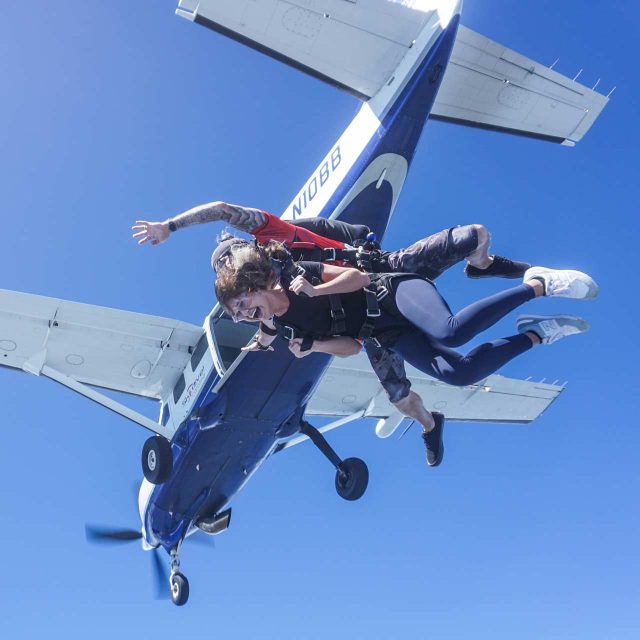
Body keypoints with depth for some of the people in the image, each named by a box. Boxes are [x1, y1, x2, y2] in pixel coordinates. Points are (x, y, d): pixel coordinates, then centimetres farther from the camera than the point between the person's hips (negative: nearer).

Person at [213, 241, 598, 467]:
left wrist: (314, 291, -18)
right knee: (456, 373, -19)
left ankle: (539, 283, -15)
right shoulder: (285, 330, 6)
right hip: (390, 338, 4)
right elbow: (350, 347, 7)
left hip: (392, 294, -4)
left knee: (450, 332, -34)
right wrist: (311, 347, -10)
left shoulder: (300, 272, -6)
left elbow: (358, 277, -7)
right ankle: (536, 334, 0)